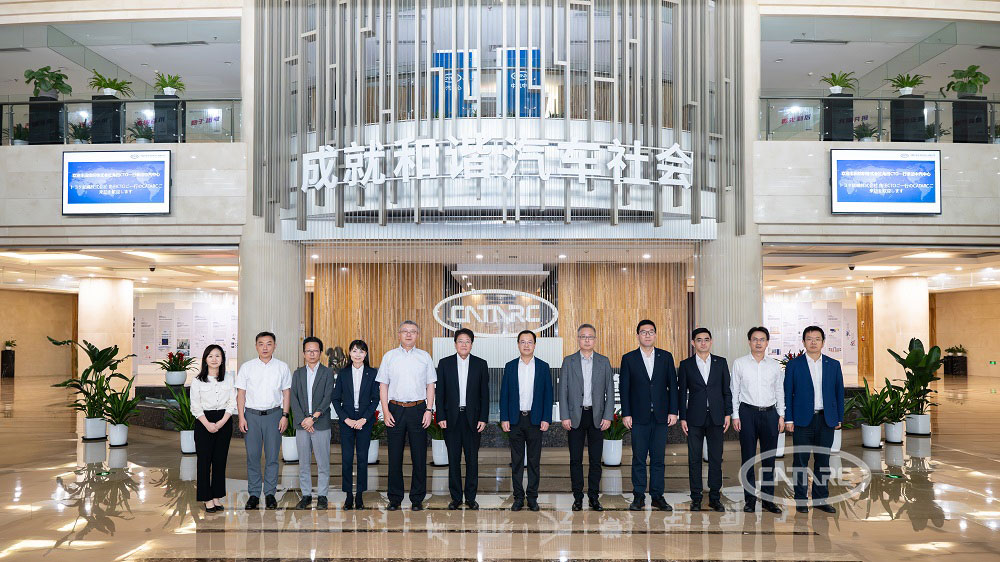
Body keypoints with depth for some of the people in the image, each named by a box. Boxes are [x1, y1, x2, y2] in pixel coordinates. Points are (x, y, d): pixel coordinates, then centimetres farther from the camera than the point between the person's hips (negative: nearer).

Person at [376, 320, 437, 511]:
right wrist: (386, 411, -3)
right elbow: (383, 386, 6)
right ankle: (395, 499, 14)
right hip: (395, 409, 0)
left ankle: (417, 499, 11)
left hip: (418, 409, 0)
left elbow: (430, 386, 8)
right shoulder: (389, 356, 7)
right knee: (395, 456, 4)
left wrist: (429, 410, -2)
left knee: (419, 456, 1)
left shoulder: (424, 357, 8)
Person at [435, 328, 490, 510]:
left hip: (472, 418, 0)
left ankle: (471, 497, 15)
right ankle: (456, 497, 14)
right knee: (453, 459, 5)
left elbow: (485, 393, 4)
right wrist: (441, 417, -4)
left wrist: (483, 418, -3)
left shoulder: (480, 364, 4)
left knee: (472, 459, 5)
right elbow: (440, 392, 3)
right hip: (452, 418, 0)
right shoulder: (445, 363, 4)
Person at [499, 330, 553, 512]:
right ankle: (518, 497, 13)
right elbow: (504, 394, 4)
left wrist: (546, 419, -5)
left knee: (534, 461, 4)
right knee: (516, 460, 5)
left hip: (535, 420, -1)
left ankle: (532, 497, 12)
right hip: (515, 420, 1)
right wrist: (504, 418, -3)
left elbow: (548, 394, 2)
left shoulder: (543, 367, 4)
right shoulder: (510, 366, 5)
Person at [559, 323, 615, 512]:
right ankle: (578, 497, 11)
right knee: (576, 459, 3)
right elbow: (563, 390, 2)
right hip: (575, 416, -1)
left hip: (597, 416, 1)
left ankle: (594, 497, 13)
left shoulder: (604, 362, 6)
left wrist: (608, 416, -4)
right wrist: (565, 417, -6)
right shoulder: (569, 361, 4)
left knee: (596, 459, 4)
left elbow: (610, 391, 5)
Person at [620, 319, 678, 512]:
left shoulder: (666, 357, 7)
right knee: (639, 458, 2)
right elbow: (624, 388, 2)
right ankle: (638, 497, 9)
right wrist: (626, 413, -4)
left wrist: (673, 411, 0)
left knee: (658, 458, 4)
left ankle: (657, 496, 12)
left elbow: (673, 385, 7)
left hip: (661, 416, 1)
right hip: (639, 416, -1)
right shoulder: (628, 358, 3)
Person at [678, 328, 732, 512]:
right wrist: (683, 417, -1)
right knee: (694, 459, 3)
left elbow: (727, 390, 8)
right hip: (695, 418, -1)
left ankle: (715, 497, 13)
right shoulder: (686, 364, 4)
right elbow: (683, 392, 4)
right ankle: (696, 498, 11)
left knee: (716, 458, 4)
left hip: (716, 417, 1)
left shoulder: (721, 362, 7)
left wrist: (728, 414, 2)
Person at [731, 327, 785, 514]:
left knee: (769, 458, 6)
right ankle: (750, 499, 9)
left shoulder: (775, 365, 9)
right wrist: (735, 415, -3)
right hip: (747, 412, -2)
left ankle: (768, 499, 14)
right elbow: (734, 391, 2)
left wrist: (781, 416, 5)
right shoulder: (739, 363, 2)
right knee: (748, 457, 2)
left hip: (770, 413, 2)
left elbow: (780, 392, 12)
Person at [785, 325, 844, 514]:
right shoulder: (793, 365, 0)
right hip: (802, 420, -2)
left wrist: (839, 418, 6)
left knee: (823, 460, 9)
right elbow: (787, 393, 0)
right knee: (800, 461, 2)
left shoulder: (833, 365, 7)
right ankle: (800, 499, 11)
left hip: (826, 420, 2)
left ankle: (821, 498, 19)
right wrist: (788, 419, -6)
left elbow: (839, 392, 10)